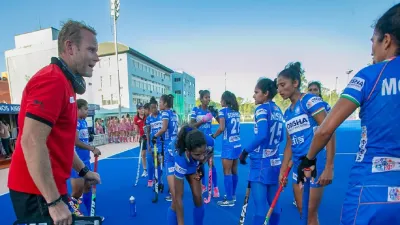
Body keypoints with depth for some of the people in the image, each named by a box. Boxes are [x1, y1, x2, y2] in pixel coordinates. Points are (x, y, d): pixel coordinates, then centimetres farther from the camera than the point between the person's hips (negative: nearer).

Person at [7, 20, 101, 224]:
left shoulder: (64, 83, 11)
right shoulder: (53, 80, -20)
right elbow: (31, 142, -27)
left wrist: (83, 170, 16)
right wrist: (54, 201, -24)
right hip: (37, 192, -9)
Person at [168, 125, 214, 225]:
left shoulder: (209, 142, -37)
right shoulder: (181, 159, -45)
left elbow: (210, 153, -6)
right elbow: (178, 198, -34)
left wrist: (200, 164, -15)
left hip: (194, 163, 3)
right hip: (173, 161, -3)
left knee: (198, 198, 0)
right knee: (176, 201, -12)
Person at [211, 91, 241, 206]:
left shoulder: (223, 110, -8)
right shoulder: (236, 111, 11)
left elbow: (222, 128, -19)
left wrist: (213, 136, -3)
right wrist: (217, 116, 16)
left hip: (228, 145, -7)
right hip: (237, 144, 7)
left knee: (227, 172, 1)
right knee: (234, 171, 15)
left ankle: (229, 199, 8)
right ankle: (233, 195, 28)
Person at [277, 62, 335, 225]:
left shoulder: (310, 100, -11)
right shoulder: (287, 112, 11)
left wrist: (329, 168, -20)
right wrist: (282, 171, 11)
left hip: (315, 163, -7)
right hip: (298, 165, 8)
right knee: (302, 212, 19)